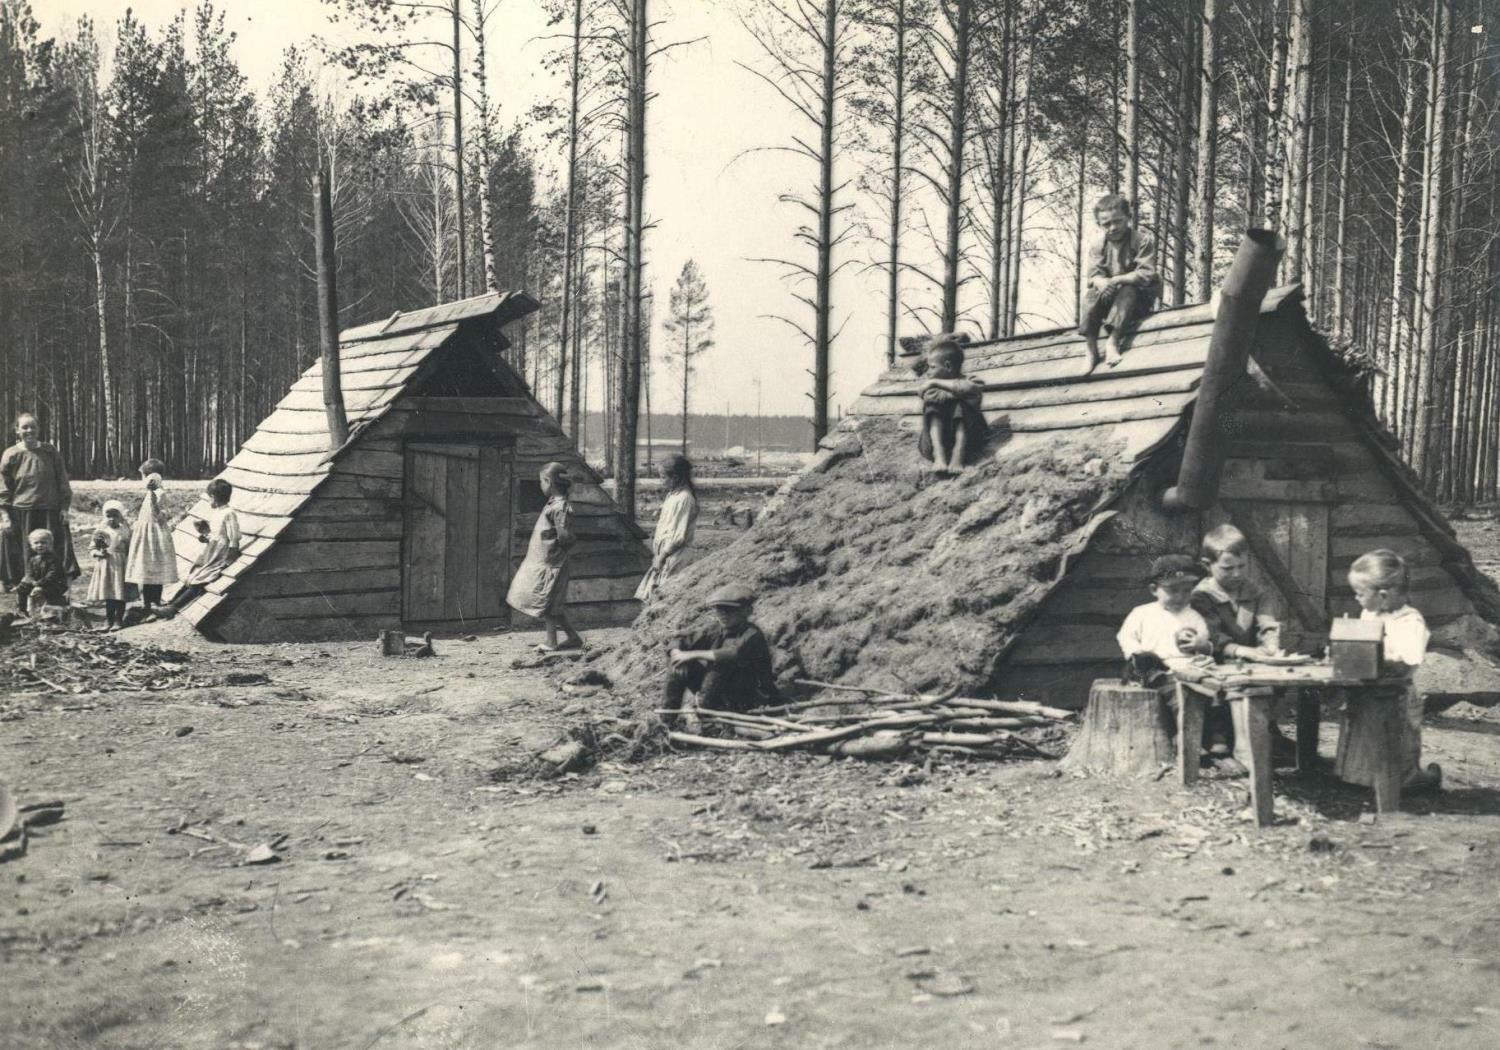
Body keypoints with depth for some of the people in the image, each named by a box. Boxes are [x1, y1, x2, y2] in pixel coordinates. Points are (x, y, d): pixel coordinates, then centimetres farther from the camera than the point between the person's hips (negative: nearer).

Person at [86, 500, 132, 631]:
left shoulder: (124, 532, 2)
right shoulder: (100, 531, 4)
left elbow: (129, 550, 5)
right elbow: (92, 549, 7)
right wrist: (98, 553, -14)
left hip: (120, 566, -1)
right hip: (105, 565, 1)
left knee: (120, 593, -1)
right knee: (108, 593, 5)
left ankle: (118, 619, 7)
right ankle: (108, 619, 14)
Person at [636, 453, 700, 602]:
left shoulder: (684, 498, -17)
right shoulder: (673, 494, 12)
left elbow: (679, 535, -18)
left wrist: (662, 555, -15)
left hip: (673, 555, -9)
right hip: (663, 552, 9)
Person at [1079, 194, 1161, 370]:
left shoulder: (1142, 241, -11)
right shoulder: (1100, 246, 3)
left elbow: (1146, 274, -22)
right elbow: (1094, 274, -9)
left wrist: (1117, 280, -34)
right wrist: (1101, 282, -36)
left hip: (1140, 296, -4)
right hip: (1111, 297, 4)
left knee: (1127, 292, -35)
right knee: (1091, 296, -24)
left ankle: (1113, 341, -40)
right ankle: (1091, 350, -28)